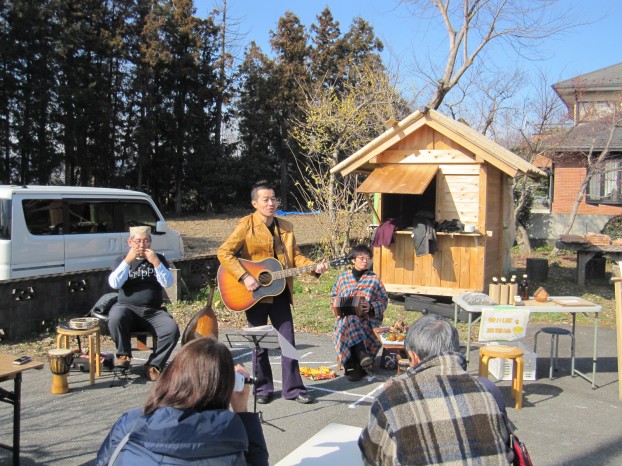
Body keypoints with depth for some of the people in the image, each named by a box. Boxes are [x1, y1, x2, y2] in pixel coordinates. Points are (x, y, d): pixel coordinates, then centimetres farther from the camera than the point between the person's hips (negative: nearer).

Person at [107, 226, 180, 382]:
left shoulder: (158, 259, 12)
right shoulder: (122, 260, 11)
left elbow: (167, 283, -4)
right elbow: (114, 284, -6)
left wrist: (156, 262, -14)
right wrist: (127, 261, -13)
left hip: (153, 311, 1)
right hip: (127, 308, -1)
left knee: (172, 329, -27)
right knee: (115, 317, -35)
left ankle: (153, 366, -14)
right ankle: (124, 355, -11)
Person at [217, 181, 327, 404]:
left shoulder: (286, 227, 8)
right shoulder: (247, 225, -9)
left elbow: (295, 256, 10)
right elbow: (224, 252, -17)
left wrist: (314, 267, -8)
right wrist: (245, 277, -24)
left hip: (279, 292, 4)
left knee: (288, 341, 5)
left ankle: (293, 388, 15)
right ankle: (263, 388, 22)